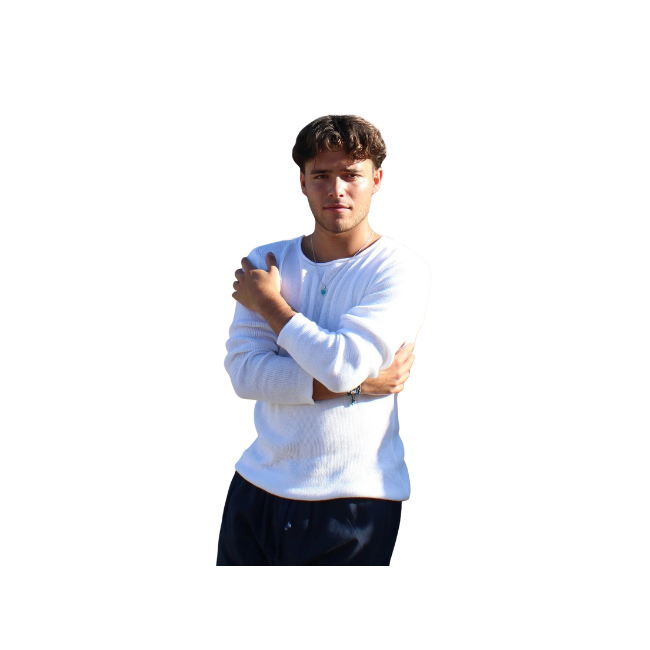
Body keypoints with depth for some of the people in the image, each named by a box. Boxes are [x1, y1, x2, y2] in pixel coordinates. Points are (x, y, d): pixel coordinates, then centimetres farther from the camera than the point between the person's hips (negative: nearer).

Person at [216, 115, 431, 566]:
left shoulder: (402, 270, -8)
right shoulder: (267, 262, 5)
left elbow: (341, 364, -21)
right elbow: (244, 371, -6)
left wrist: (270, 303, -7)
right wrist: (358, 382, -15)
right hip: (258, 489, 4)